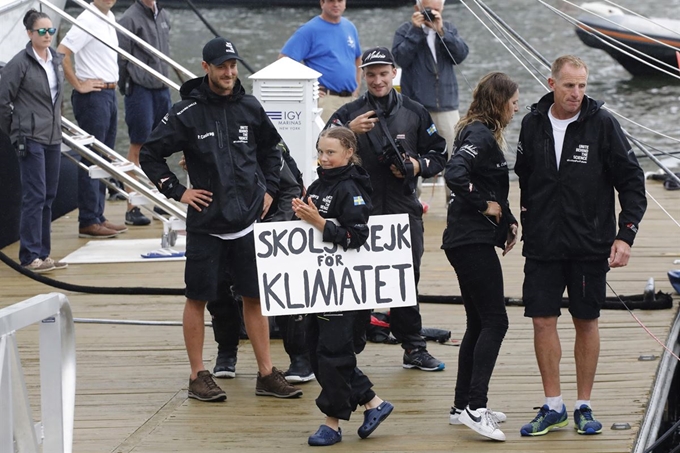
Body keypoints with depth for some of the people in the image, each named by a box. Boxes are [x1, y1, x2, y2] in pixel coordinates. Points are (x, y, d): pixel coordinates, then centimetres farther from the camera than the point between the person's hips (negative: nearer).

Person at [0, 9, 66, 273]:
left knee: (48, 197, 11)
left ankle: (42, 254, 18)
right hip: (31, 139, -8)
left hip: (53, 137, 8)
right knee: (35, 196, -9)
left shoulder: (56, 61, 10)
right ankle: (30, 257, -6)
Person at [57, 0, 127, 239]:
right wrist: (78, 85, -17)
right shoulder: (88, 20, -15)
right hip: (93, 96, -9)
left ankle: (98, 217, 19)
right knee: (92, 160, -6)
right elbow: (61, 54, -23)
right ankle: (88, 222, -2)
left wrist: (112, 84, 15)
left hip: (109, 94, 9)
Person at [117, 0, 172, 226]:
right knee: (138, 147, -5)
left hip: (162, 88, 7)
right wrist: (125, 87, -9)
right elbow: (122, 57, -10)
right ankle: (132, 208, -2)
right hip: (140, 88, -7)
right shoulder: (131, 18, -10)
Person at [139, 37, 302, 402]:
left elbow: (271, 148, 21)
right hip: (206, 224, -3)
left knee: (256, 297, 7)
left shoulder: (250, 108, 4)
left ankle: (266, 374, 14)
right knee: (198, 299, 4)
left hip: (248, 221, 3)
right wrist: (177, 191, -5)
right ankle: (198, 376, 13)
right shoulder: (186, 113, -7)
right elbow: (149, 155, -1)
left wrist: (269, 188, 13)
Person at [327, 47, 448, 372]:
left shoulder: (414, 113, 8)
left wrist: (417, 166, -7)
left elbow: (438, 155, 13)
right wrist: (349, 131, -27)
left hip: (404, 211, 2)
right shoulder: (348, 114, 2)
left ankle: (414, 347, 17)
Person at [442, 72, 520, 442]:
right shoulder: (480, 136, -15)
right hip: (473, 241, -11)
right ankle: (475, 407, -14)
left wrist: (507, 219, 8)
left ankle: (463, 406, 19)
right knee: (494, 321, -11)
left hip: (469, 242, 11)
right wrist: (485, 204, -19)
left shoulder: (482, 133, 17)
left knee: (478, 323, 14)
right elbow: (455, 174, -31)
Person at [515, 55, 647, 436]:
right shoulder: (533, 124, 1)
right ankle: (553, 406, 11)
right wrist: (529, 226, 9)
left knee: (587, 322, 6)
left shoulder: (602, 123, -7)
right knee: (543, 320, 0)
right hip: (543, 246, 2)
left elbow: (632, 181, -4)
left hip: (590, 246, -2)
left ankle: (584, 406, 17)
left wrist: (625, 235, -11)